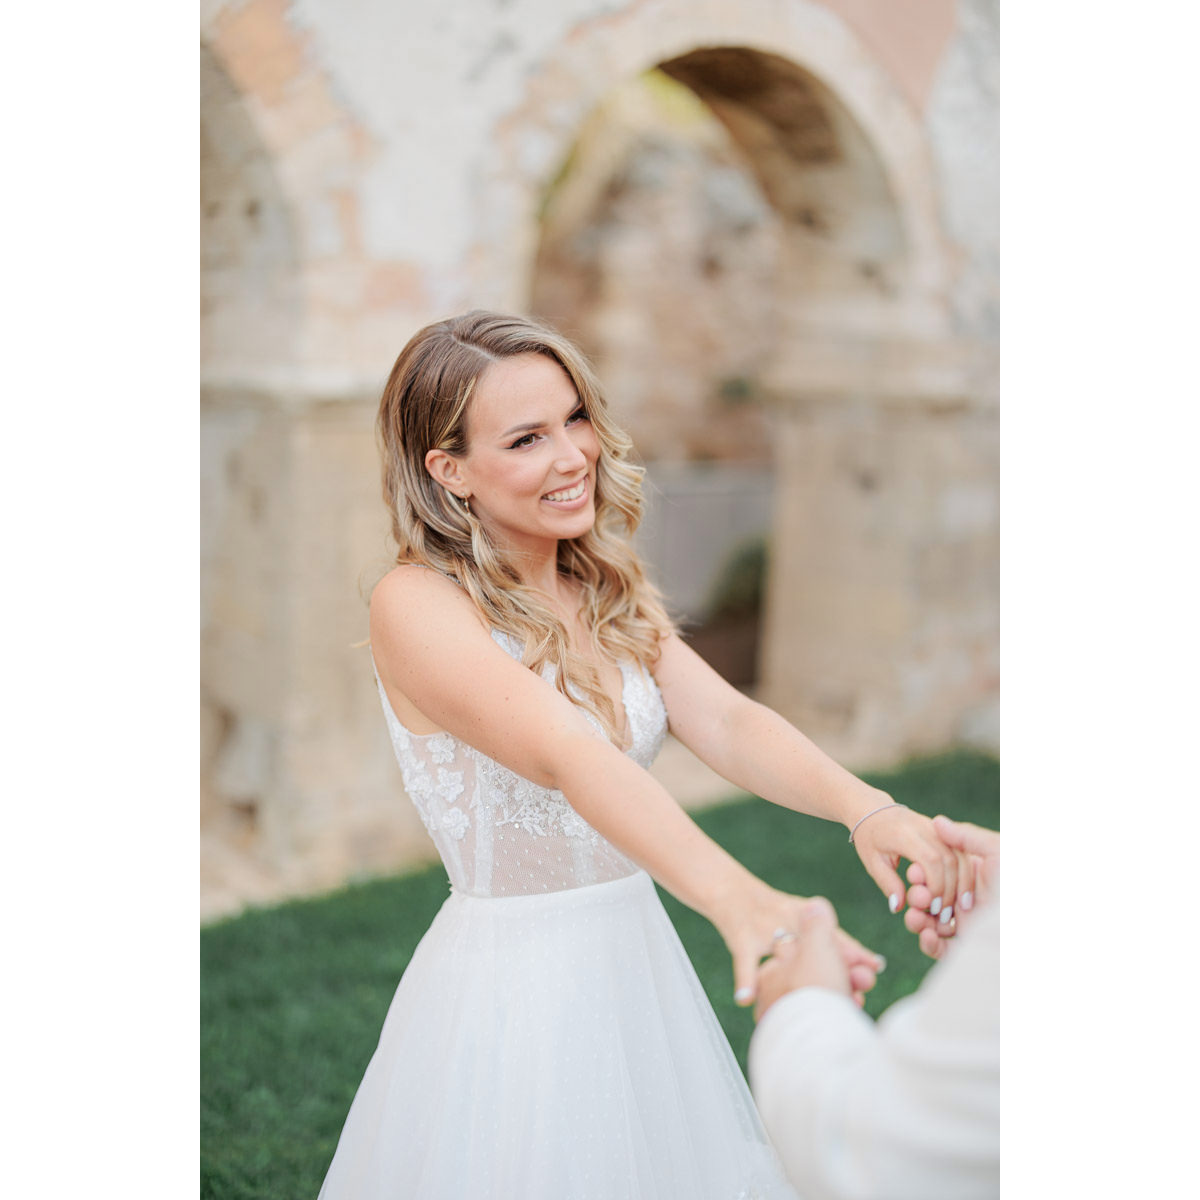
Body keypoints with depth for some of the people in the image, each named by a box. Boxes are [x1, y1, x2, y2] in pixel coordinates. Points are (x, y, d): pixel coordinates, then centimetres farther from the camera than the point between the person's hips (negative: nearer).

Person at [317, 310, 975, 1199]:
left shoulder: (612, 595, 4)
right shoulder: (416, 605, -17)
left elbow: (726, 722, -12)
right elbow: (563, 754, -33)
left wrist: (865, 808, -31)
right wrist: (740, 901, -46)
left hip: (639, 969, 6)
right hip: (511, 984, -6)